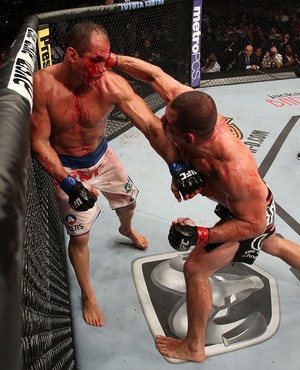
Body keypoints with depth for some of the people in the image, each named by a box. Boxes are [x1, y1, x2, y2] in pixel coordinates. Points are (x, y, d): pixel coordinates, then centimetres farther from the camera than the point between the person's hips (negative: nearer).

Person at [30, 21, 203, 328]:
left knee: (128, 200, 25)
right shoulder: (42, 85, -30)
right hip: (66, 168, -3)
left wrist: (176, 165, -48)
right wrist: (68, 183, -34)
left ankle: (126, 230, 65)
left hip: (101, 156, 3)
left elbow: (150, 125, -34)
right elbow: (39, 141, -23)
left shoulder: (112, 84, -28)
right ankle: (87, 295, 32)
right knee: (80, 237, 4)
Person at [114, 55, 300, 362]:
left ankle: (194, 347, 19)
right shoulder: (192, 107, -31)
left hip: (253, 215, -8)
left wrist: (200, 235, -36)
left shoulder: (234, 170, -46)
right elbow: (154, 74, -17)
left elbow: (254, 224, -30)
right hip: (245, 201, 8)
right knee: (273, 245, 33)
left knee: (195, 269, -4)